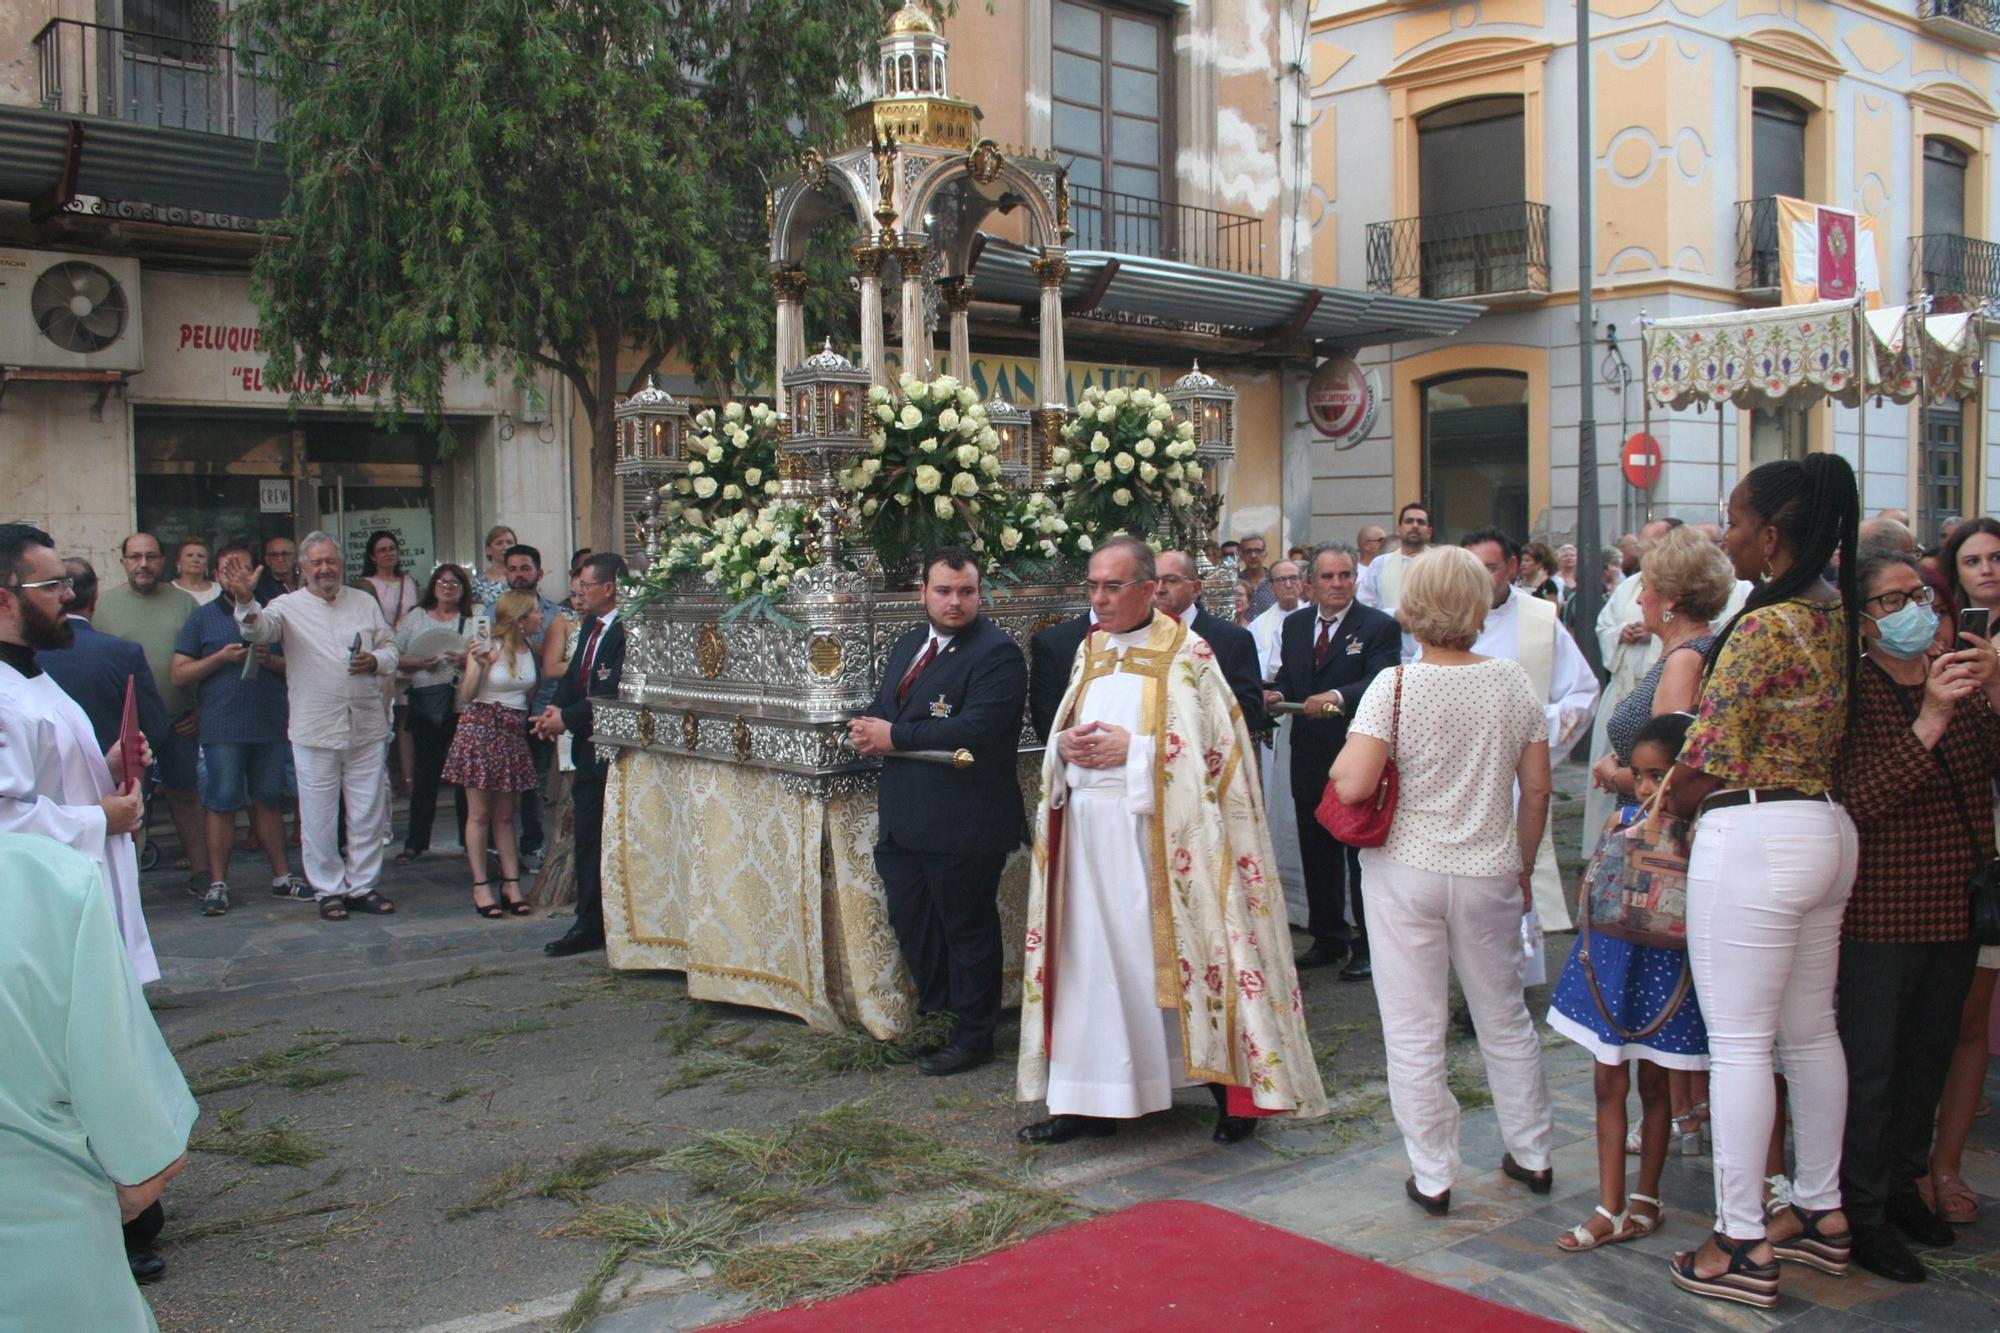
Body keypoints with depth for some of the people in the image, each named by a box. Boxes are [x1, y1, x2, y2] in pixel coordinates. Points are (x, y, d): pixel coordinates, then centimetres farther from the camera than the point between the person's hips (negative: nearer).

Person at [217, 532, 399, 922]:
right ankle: (329, 890, 15)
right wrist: (245, 602, -41)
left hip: (366, 726, 3)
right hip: (314, 730, -3)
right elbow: (259, 628, -20)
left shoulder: (365, 602, 11)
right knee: (318, 817, 3)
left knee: (369, 813, 9)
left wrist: (376, 661, -7)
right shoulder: (289, 606, 0)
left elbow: (390, 648, 16)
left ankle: (364, 885, 21)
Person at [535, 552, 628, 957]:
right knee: (586, 836, 11)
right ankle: (590, 925, 18)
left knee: (597, 836, -3)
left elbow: (613, 694, -22)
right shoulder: (591, 627, 14)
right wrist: (556, 710, -2)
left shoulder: (626, 631, -16)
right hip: (588, 745, 9)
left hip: (613, 748, -9)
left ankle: (593, 926, 7)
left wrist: (568, 718, -16)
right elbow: (572, 677, 16)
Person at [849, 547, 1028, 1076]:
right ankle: (936, 1016, 36)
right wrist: (869, 729, -7)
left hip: (962, 826, -8)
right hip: (905, 822, 8)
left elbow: (975, 729, -26)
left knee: (967, 929, 7)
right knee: (910, 921, 18)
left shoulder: (996, 653, -15)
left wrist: (895, 736, -18)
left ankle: (970, 1037, 22)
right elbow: (883, 706, 18)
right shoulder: (908, 645, 13)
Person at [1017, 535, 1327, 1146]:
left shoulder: (1187, 655, -5)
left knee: (1180, 954, 1)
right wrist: (1066, 744, -3)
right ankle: (1090, 1100, 14)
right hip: (1089, 831, 6)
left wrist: (1132, 750, -16)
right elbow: (1063, 735, 21)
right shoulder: (1089, 652, 14)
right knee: (1092, 960, 6)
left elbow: (1216, 748, -10)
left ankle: (1230, 1091, 16)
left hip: (1160, 835, -5)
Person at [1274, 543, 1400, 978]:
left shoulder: (1379, 627, -7)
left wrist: (1337, 697, -38)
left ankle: (1368, 947, 15)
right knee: (1316, 857, 14)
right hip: (1310, 760, 6)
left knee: (1363, 856, 3)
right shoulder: (1295, 625, 11)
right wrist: (1277, 695, -11)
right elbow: (1287, 679, 13)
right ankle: (1328, 938, 28)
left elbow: (1380, 682, -21)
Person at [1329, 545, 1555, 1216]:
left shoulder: (1396, 686, -13)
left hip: (1407, 871, -3)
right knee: (1506, 1019, 20)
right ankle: (1533, 1155, 34)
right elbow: (1537, 789, 4)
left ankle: (1432, 1177, 16)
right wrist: (1521, 866, 16)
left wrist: (1340, 757, 1)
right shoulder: (1513, 682, -2)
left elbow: (1351, 785, -21)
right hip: (1490, 873, 4)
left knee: (1414, 1033, 8)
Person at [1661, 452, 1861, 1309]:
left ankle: (1741, 1245, 5)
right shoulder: (1834, 615, 8)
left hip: (1754, 836, -9)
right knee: (1810, 1030, 17)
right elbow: (1823, 734, 12)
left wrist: (1655, 811, 2)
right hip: (1826, 827, 9)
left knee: (1739, 1041, -2)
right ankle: (1821, 1212, 30)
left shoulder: (1762, 627, -18)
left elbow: (1707, 764, -16)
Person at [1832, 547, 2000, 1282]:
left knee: (1929, 1059, 18)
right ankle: (1862, 1214, 13)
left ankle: (1903, 1185, 34)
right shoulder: (1849, 692, -13)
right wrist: (1928, 722, -30)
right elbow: (1855, 800, -25)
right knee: (1870, 1068, 1)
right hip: (1879, 912, -7)